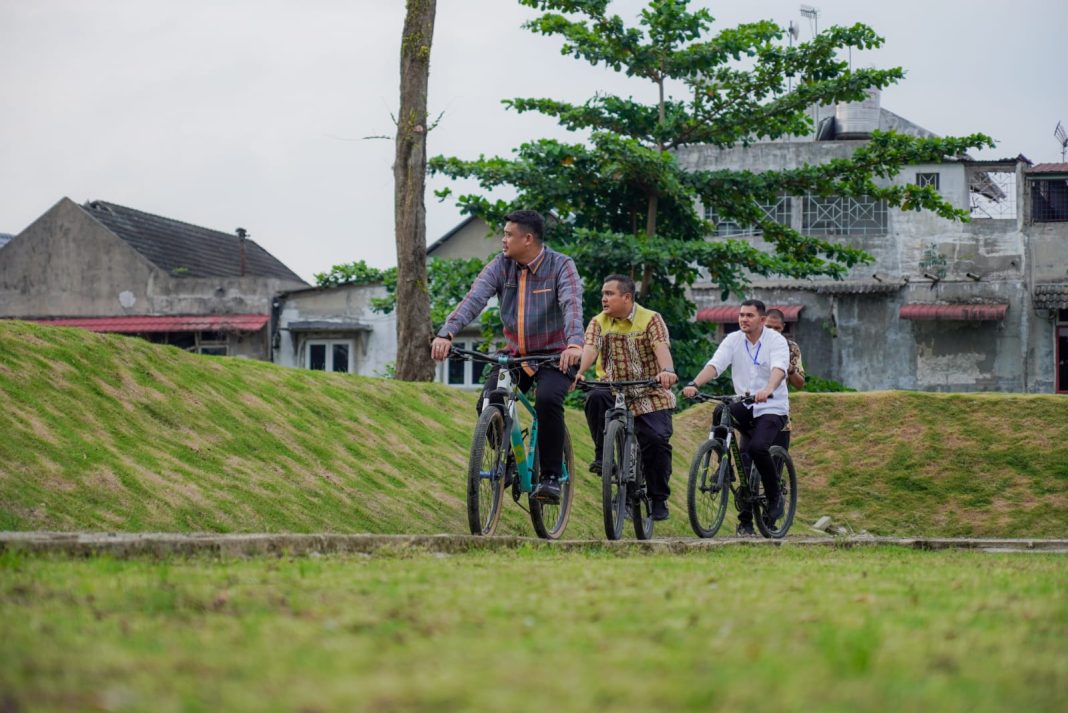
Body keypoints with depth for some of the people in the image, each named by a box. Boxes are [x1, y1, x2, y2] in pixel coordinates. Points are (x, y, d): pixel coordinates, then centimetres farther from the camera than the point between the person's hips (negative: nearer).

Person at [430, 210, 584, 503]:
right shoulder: (501, 265, -2)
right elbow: (474, 298, -15)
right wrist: (446, 334, -32)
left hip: (554, 355, -4)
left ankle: (551, 476, -18)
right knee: (488, 403, -18)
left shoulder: (561, 266, -12)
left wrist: (575, 344, -47)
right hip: (514, 355, 4)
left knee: (547, 400, -32)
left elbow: (572, 305, -28)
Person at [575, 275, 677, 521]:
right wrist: (578, 372, -34)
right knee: (595, 398, -30)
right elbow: (590, 348, -12)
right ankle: (602, 456, -16)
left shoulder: (650, 320, -3)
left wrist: (667, 371, -42)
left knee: (656, 440, -17)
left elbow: (661, 347, -21)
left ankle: (659, 499, 1)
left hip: (650, 395, -2)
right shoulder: (598, 323, 5)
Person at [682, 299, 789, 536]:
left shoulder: (776, 341, -8)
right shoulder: (733, 340, 2)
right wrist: (694, 384, -31)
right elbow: (714, 365, -12)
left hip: (772, 408, -4)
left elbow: (779, 368, -27)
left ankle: (775, 496, -3)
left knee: (758, 447, -28)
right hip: (746, 408, 4)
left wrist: (768, 390, -48)